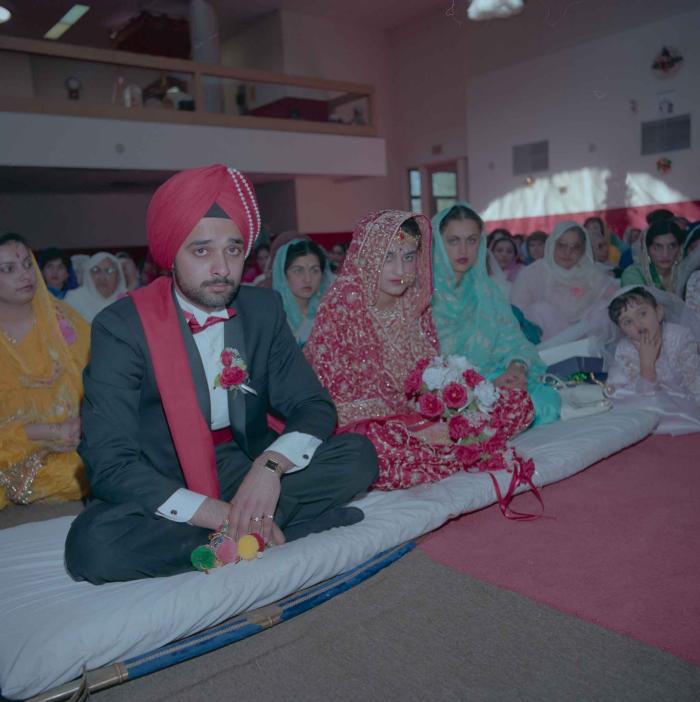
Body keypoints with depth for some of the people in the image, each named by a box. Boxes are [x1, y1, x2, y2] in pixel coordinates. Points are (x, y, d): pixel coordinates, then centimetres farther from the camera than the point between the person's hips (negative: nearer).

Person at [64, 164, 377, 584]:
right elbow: (109, 464, -20)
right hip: (164, 487, -2)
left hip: (248, 469, 3)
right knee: (92, 544, -33)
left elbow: (316, 407, -2)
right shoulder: (121, 327, -14)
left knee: (359, 456, -14)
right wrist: (221, 515, -29)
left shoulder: (264, 309, -3)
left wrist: (270, 466, -25)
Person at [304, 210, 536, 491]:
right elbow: (338, 397, -17)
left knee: (517, 403, -2)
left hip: (419, 413, 6)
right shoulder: (341, 307, -16)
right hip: (365, 424, -5)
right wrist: (413, 429, -22)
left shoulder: (414, 303, 3)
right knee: (385, 445, -41)